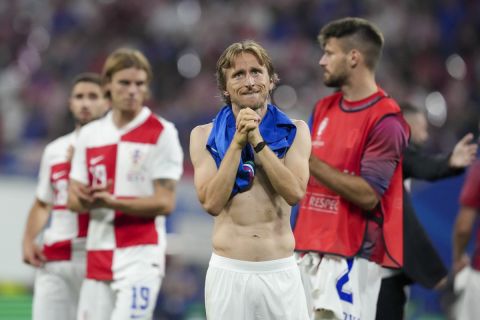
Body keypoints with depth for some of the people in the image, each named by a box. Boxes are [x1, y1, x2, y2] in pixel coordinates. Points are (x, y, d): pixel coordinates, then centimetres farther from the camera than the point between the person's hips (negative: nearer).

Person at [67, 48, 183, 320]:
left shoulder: (162, 133, -3)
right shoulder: (90, 135, 13)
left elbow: (165, 203, -8)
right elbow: (74, 200, 12)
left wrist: (113, 202, -20)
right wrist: (87, 200, -12)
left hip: (141, 254, -6)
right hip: (98, 254, 6)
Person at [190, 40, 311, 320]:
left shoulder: (295, 131, 5)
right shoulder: (204, 136, 4)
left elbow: (295, 192, -9)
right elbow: (212, 202, -8)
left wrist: (257, 141, -12)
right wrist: (238, 142, -11)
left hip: (281, 272, 0)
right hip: (228, 272, 0)